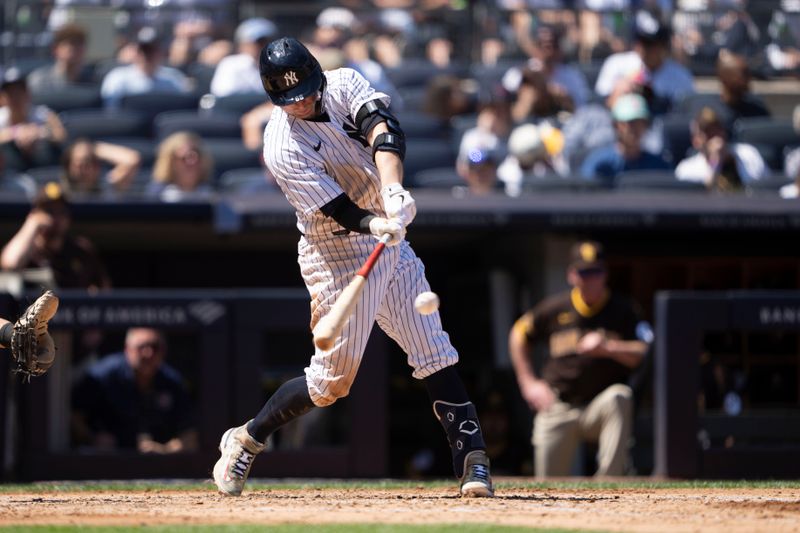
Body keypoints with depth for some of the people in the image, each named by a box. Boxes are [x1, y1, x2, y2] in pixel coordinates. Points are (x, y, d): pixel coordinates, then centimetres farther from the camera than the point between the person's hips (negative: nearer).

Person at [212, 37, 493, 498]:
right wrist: (376, 225, -46)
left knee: (436, 355, -3)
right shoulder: (283, 148, -20)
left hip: (391, 246, 5)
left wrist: (393, 190, -40)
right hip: (337, 256, -5)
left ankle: (472, 459, -4)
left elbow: (383, 130, -23)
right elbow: (341, 211, -25)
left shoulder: (344, 84, -4)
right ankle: (246, 441, 17)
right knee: (332, 378, -2)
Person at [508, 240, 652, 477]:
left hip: (600, 409, -2)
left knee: (620, 396, -37)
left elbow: (644, 353, -16)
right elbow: (519, 334, 19)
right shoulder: (555, 308, 4)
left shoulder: (623, 310, -3)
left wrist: (608, 348, -32)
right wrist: (528, 383, 12)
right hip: (557, 410, 2)